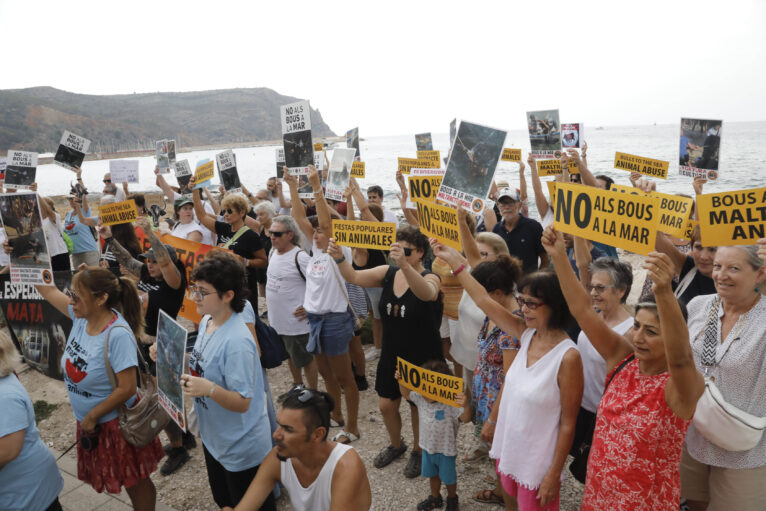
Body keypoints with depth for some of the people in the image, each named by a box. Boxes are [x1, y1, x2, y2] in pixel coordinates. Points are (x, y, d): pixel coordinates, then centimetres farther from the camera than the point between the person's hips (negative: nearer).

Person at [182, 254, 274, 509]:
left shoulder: (237, 342, -32)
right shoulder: (206, 321, -4)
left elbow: (243, 403, -28)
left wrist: (210, 389, -44)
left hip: (241, 449, -9)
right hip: (213, 438, 9)